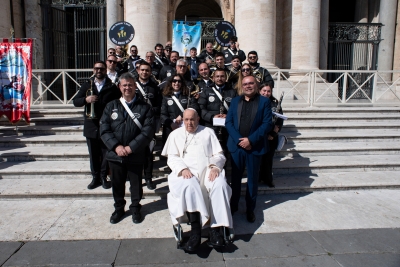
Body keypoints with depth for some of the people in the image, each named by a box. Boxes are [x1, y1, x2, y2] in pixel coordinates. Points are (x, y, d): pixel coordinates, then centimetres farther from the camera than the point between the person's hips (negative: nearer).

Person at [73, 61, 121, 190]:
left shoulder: (112, 87, 0)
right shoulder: (86, 85, 10)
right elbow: (75, 101, 6)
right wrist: (86, 99, -15)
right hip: (91, 125, 3)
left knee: (106, 153, 6)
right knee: (93, 154, 10)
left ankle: (103, 177, 21)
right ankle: (95, 177, 23)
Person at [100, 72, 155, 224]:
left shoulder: (144, 107, -3)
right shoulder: (111, 106, 5)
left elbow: (148, 131, -11)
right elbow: (104, 129, -1)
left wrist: (131, 147, -18)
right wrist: (116, 146, -15)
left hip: (136, 155, -2)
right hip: (115, 154, 3)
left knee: (136, 183, 12)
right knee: (117, 183, 16)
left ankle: (135, 208, 34)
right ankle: (119, 208, 38)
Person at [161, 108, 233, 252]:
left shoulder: (208, 132, 18)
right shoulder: (175, 134, 18)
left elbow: (219, 155, 12)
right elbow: (172, 158, 8)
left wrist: (215, 166, -10)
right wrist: (183, 169, -13)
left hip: (208, 170, 1)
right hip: (187, 172, -1)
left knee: (220, 185, -31)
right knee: (189, 185, -36)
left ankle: (215, 229, -28)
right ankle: (195, 231, -34)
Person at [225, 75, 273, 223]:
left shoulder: (264, 101, 1)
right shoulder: (235, 101, 9)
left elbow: (267, 123, -7)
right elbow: (228, 122, 2)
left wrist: (251, 140, -16)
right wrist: (238, 139, -13)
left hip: (255, 146, -2)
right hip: (236, 145, 2)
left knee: (252, 179, 9)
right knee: (235, 178, 12)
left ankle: (250, 209, 22)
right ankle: (233, 205, 27)